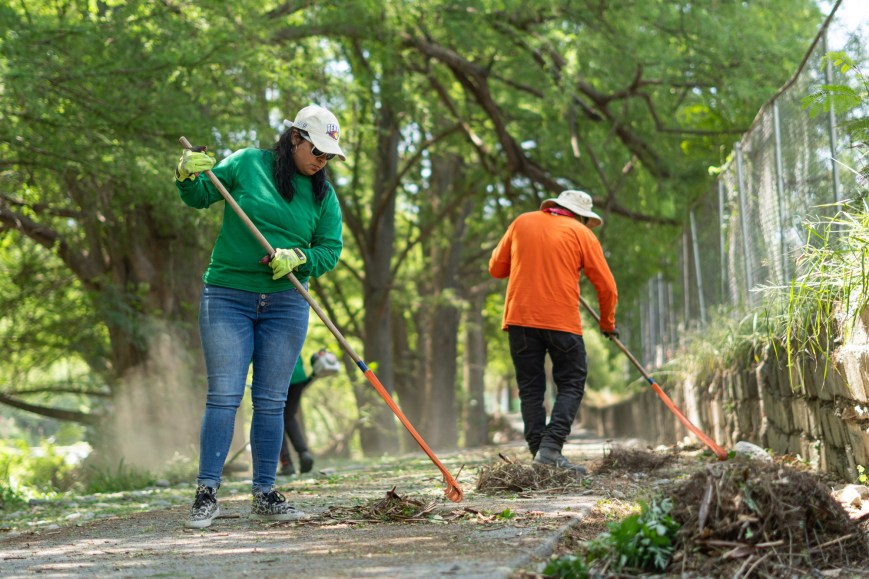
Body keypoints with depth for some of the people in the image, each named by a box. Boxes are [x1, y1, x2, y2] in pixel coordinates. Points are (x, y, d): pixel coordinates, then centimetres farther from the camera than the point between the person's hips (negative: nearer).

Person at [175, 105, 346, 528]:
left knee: (271, 402, 4)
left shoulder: (324, 196, 8)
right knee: (224, 395, -8)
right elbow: (200, 197, 5)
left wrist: (298, 258, -16)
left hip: (285, 305, 3)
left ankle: (264, 494, 11)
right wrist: (188, 177, -17)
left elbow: (331, 250, 3)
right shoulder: (247, 164, 0)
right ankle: (207, 493, -4)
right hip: (227, 298, -3)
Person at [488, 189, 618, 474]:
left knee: (530, 389, 9)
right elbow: (606, 285, 4)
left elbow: (496, 268, 16)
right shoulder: (581, 233, 5)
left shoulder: (522, 222, 13)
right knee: (571, 385, 5)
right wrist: (608, 323, 18)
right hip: (562, 321, -3)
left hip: (519, 318, 3)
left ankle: (539, 451, 3)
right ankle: (551, 447, -12)